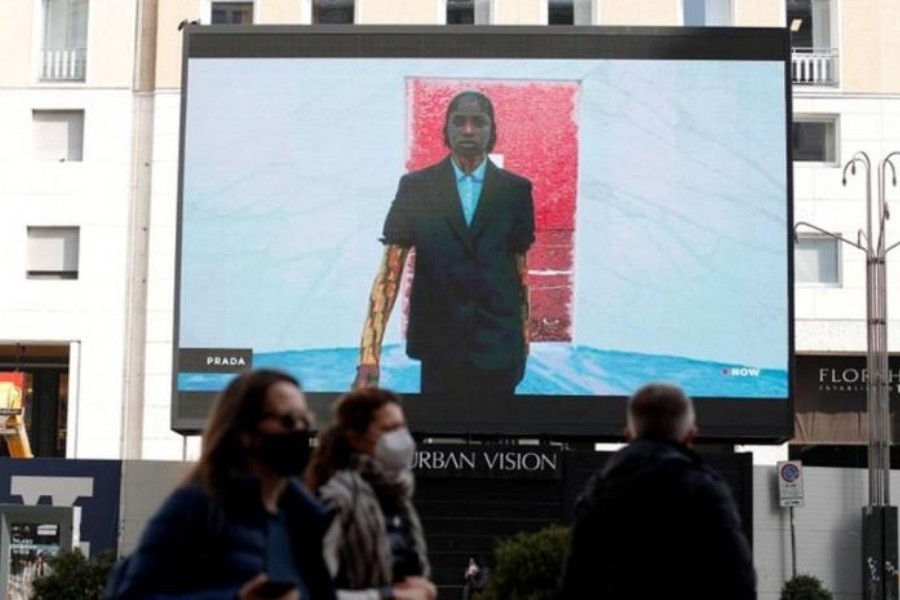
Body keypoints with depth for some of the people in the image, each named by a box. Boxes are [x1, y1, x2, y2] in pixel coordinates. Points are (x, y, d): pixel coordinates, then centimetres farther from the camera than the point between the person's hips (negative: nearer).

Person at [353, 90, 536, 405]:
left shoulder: (516, 190, 2)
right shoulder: (415, 187, -2)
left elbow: (520, 267, 7)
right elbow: (390, 269, -7)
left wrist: (524, 339, 8)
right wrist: (370, 355, -16)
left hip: (498, 342, 1)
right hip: (439, 342, -1)